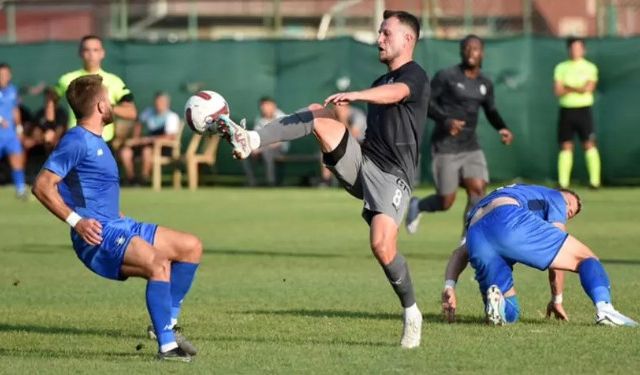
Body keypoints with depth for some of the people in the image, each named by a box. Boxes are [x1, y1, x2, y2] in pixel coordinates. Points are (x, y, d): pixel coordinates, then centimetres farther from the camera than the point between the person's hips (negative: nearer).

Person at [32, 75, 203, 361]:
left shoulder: (95, 141, 19)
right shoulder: (76, 141, -12)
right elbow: (42, 186, -21)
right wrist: (76, 221, -26)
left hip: (118, 227, 10)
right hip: (98, 238, -10)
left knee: (191, 246, 10)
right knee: (159, 264, -31)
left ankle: (167, 322, 7)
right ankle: (167, 345, -29)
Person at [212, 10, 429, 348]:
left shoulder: (414, 75, -3)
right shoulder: (380, 82, 23)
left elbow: (394, 93, -28)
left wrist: (355, 95, -44)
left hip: (391, 175, -7)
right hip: (360, 163, 7)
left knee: (382, 244, -24)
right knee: (318, 115, -15)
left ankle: (411, 314, -4)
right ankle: (249, 141, -27)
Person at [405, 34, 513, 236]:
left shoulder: (485, 84, 9)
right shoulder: (446, 76, -9)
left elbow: (491, 111, 22)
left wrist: (502, 128, 2)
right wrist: (446, 120, -24)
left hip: (471, 147, 5)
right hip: (445, 148, -5)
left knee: (478, 189, -16)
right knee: (446, 202, -3)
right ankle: (417, 205, 31)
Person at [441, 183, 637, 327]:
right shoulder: (555, 198, 31)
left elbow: (461, 252, 33)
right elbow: (558, 254, 19)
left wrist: (450, 285, 21)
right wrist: (557, 299, 27)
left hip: (475, 237, 5)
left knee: (509, 314, 18)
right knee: (587, 258, 6)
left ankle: (494, 299, -17)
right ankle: (604, 308, -23)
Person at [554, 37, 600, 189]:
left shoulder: (590, 68, 4)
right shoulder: (561, 67, 10)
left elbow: (588, 89, -9)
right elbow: (558, 91, -1)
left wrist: (568, 88, -6)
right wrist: (578, 89, -9)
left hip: (583, 109, -2)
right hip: (566, 110, 2)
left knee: (589, 144, -7)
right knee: (566, 146, 2)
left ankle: (595, 181, -7)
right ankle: (563, 182, 2)